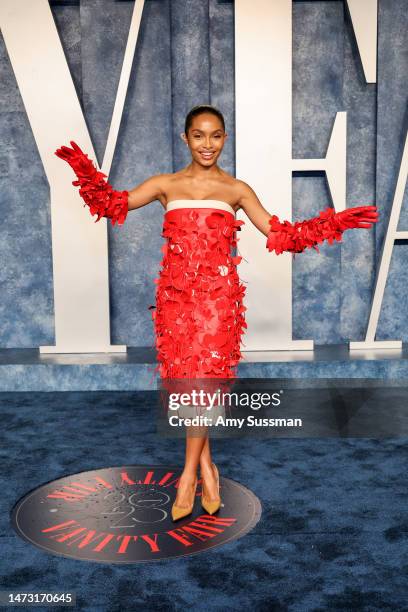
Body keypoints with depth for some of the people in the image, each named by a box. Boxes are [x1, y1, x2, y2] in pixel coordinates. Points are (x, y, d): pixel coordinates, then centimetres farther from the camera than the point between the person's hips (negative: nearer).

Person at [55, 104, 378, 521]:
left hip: (219, 295, -1)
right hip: (175, 294, 2)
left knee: (203, 378, -8)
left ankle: (188, 475, 4)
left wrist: (332, 223, 3)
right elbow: (114, 203, 5)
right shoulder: (166, 185, 10)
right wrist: (85, 171, -9)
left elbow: (277, 233, 8)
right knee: (187, 380, 2)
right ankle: (206, 466, 17)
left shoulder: (237, 190, 8)